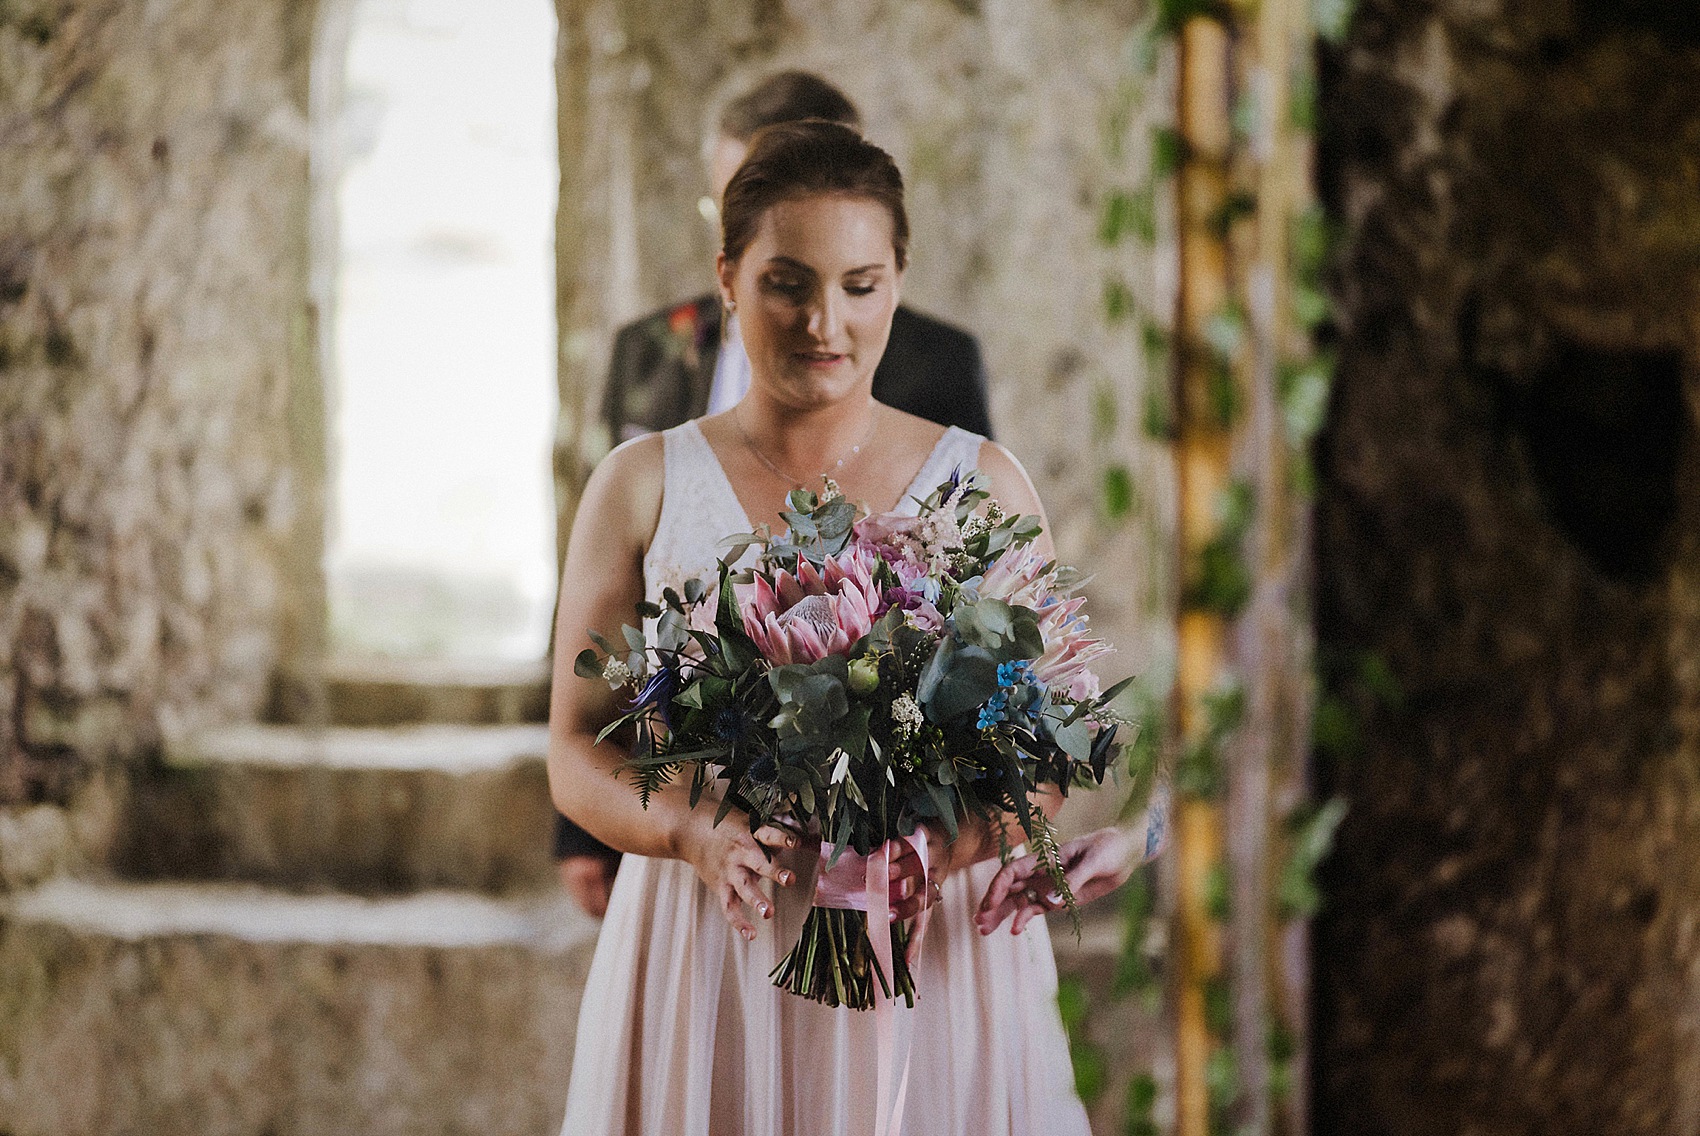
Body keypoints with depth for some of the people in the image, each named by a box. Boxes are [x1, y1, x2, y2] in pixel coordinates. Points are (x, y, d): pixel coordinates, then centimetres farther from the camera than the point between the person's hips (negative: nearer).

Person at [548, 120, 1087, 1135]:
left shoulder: (984, 484, 5)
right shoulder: (642, 488, 4)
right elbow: (578, 752, 3)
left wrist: (955, 838, -19)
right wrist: (698, 835, -17)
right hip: (708, 963, 0)